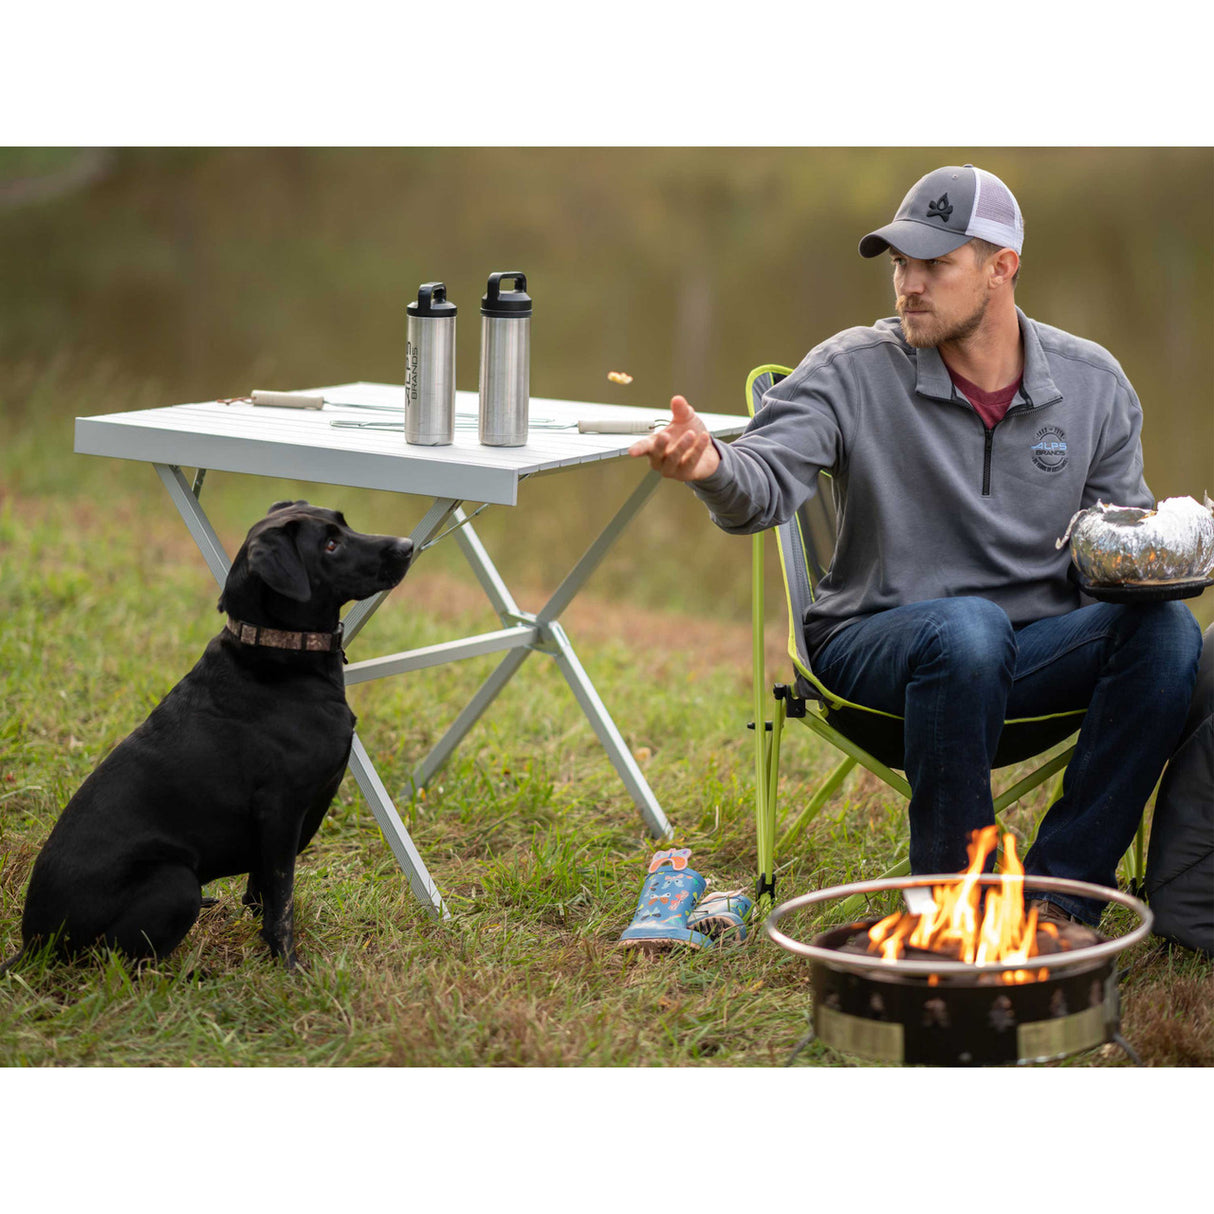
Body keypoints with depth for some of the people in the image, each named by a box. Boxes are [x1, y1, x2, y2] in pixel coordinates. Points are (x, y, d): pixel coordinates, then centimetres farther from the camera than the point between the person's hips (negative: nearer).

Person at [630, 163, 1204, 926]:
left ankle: (1064, 888, -18)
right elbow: (768, 483, -19)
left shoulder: (1093, 383, 5)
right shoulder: (852, 372, -6)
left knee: (1166, 631, -25)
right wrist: (712, 465, -43)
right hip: (877, 644, -3)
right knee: (970, 628, -38)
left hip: (1033, 648, 4)